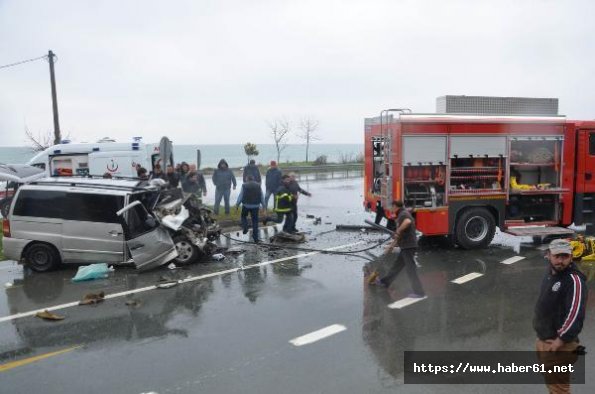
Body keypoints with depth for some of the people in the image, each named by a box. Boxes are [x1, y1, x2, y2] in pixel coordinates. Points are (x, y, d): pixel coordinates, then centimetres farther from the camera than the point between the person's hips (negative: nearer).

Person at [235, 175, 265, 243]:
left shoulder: (244, 185, -4)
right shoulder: (258, 185, 3)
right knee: (255, 221, 6)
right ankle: (255, 238, 6)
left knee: (243, 216, 25)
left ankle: (245, 228, 3)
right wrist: (263, 205, 10)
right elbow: (262, 197, 4)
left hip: (246, 205, -2)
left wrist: (237, 204, 4)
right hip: (255, 206, 2)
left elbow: (240, 196, -4)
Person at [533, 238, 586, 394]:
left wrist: (560, 341, -25)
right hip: (543, 340, 9)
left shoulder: (574, 280, -20)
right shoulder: (550, 272, 6)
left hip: (559, 346, -9)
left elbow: (576, 315, -27)